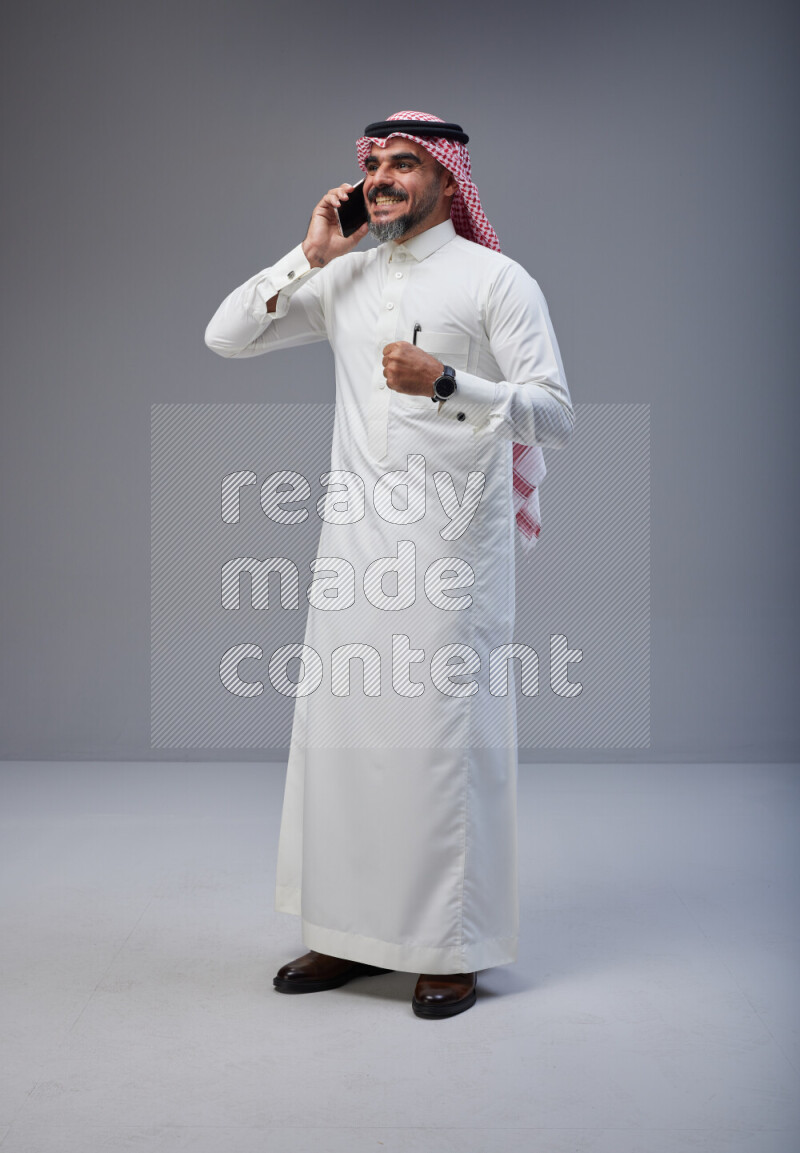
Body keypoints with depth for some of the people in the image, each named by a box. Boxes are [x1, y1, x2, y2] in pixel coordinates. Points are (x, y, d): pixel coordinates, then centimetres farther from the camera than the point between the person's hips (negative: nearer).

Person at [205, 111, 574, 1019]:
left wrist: (445, 382, -21)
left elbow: (556, 415, -7)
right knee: (337, 730, 6)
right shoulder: (345, 280, 14)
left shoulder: (495, 280, 0)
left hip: (452, 541, -5)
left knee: (442, 738, -3)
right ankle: (351, 933, 20)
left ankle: (453, 949, 10)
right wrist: (309, 256, 5)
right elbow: (225, 337, 12)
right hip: (354, 536, 5)